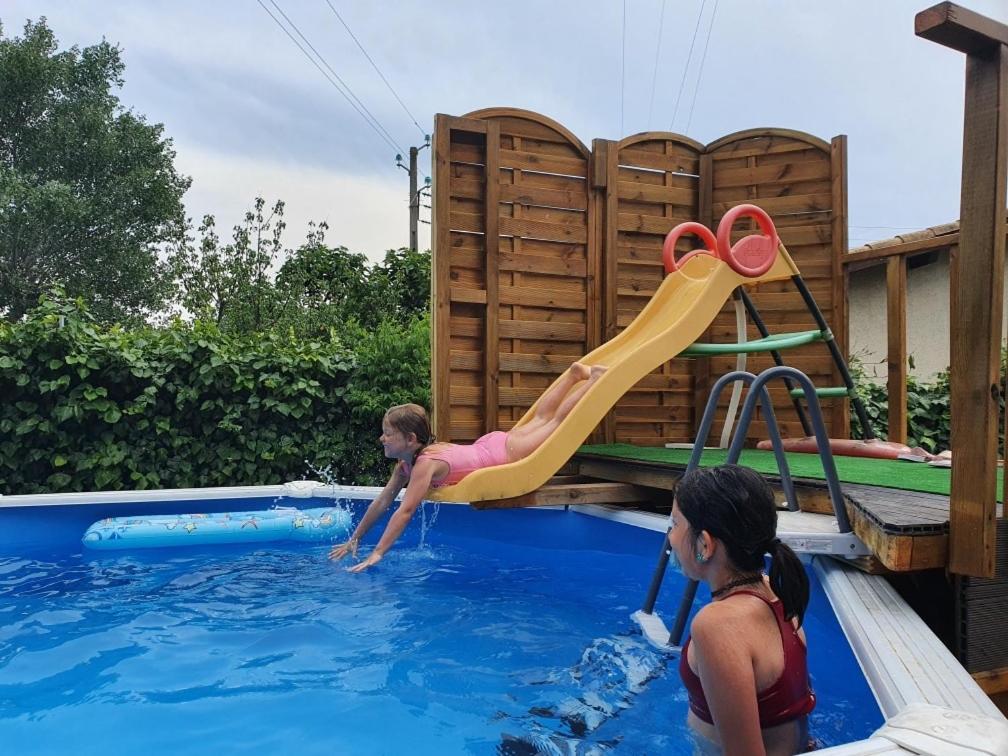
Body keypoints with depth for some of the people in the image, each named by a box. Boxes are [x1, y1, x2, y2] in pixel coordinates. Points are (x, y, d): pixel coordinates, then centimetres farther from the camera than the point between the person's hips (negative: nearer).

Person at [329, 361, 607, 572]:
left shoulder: (425, 464, -35)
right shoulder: (405, 462, -10)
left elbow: (405, 511, -41)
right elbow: (383, 501, -3)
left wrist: (377, 554, -42)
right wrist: (355, 538, -2)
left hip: (505, 452, -6)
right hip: (487, 445, 6)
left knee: (556, 422, 10)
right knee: (539, 419, 25)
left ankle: (596, 378, 24)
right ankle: (576, 372, 38)